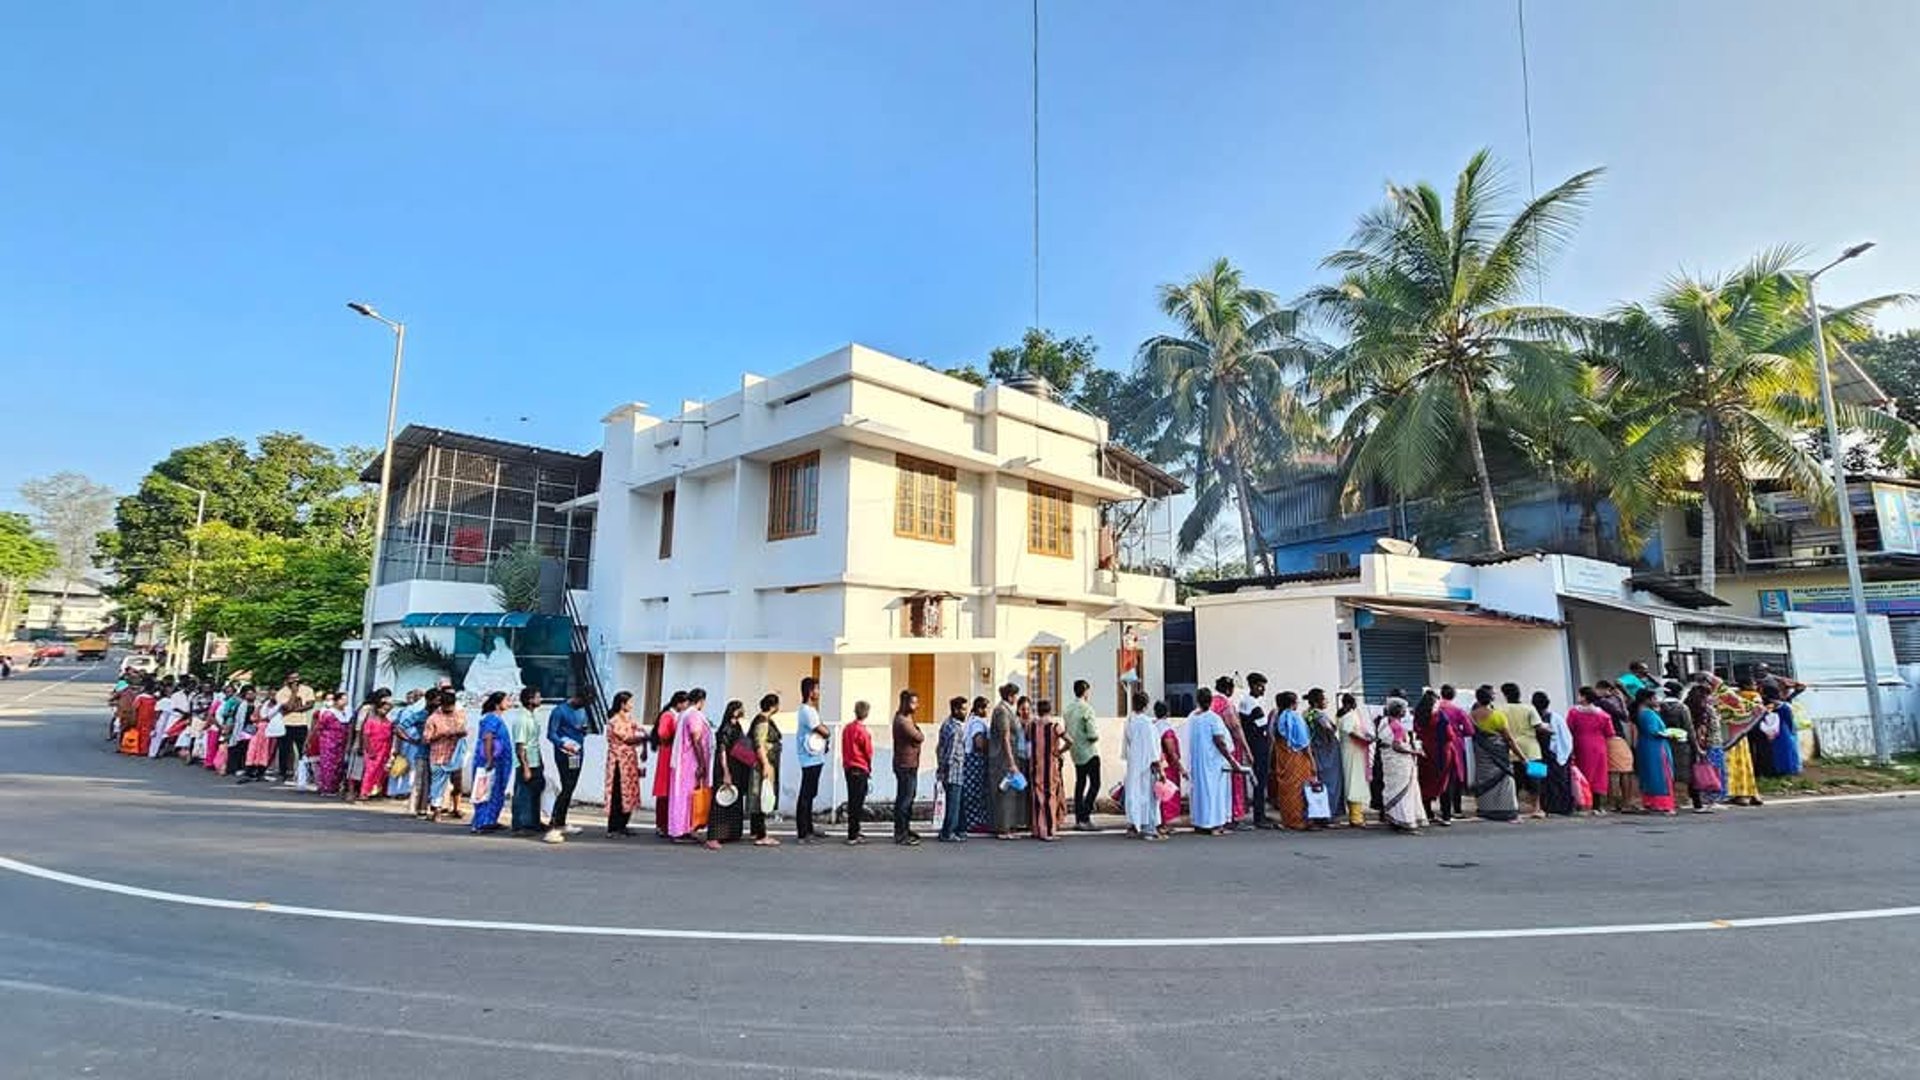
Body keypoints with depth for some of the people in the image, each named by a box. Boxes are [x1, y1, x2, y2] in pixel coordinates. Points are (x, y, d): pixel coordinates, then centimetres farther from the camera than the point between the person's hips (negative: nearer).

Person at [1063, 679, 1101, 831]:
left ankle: (1078, 819, 13)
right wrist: (1096, 736, 1)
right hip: (1089, 752, -8)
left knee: (1080, 784, 13)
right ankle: (1084, 818, -10)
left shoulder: (1066, 708, 7)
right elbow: (1093, 734, -19)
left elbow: (1065, 731, 11)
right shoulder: (1087, 708, -16)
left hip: (1075, 753, 8)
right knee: (1094, 784, -2)